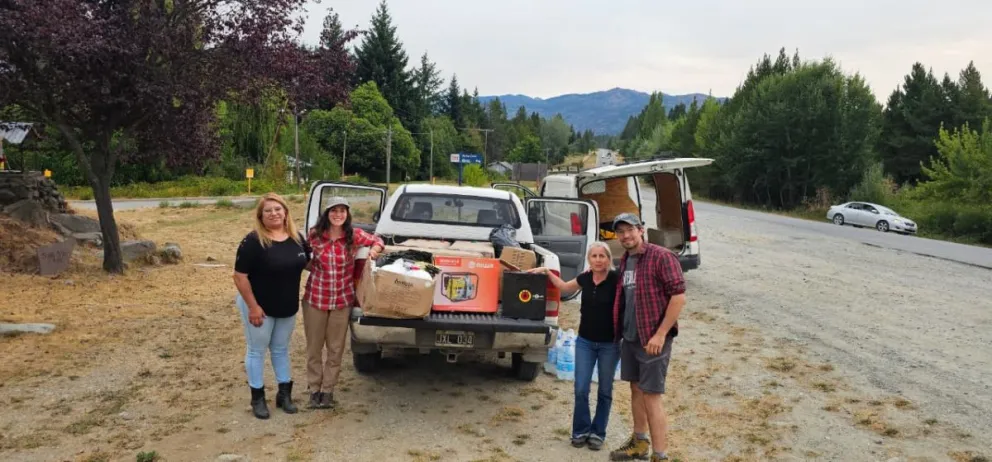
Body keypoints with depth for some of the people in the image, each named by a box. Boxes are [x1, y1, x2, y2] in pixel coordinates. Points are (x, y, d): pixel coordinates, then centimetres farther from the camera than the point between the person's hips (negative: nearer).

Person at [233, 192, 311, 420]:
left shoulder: (297, 238, -1)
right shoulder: (253, 241, -19)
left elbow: (307, 264, 15)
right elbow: (240, 276, -19)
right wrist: (253, 306, -21)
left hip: (288, 307, 5)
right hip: (260, 306, -5)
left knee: (281, 350, 18)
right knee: (257, 351, 8)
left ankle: (284, 393, 29)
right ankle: (257, 398, 20)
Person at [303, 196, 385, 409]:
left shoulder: (354, 235, -9)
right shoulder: (314, 235, -8)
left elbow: (378, 240, 7)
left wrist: (374, 250, -12)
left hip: (342, 300, 0)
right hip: (315, 298, 0)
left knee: (335, 348, 11)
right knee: (314, 347, 12)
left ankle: (328, 389, 27)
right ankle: (314, 388, 28)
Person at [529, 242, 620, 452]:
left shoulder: (616, 279, -14)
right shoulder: (585, 278, 0)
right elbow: (564, 287, 20)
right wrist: (547, 271, 16)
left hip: (609, 344, -3)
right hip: (584, 341, 3)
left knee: (605, 391, 9)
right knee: (581, 389, 2)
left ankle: (598, 433, 22)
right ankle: (581, 430, 18)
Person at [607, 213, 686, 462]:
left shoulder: (662, 257, -14)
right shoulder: (624, 260, 10)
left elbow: (679, 296, -18)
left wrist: (660, 334, -20)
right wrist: (620, 330, 14)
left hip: (652, 338, -8)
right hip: (629, 337, 8)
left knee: (651, 396, -5)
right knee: (636, 389, 17)